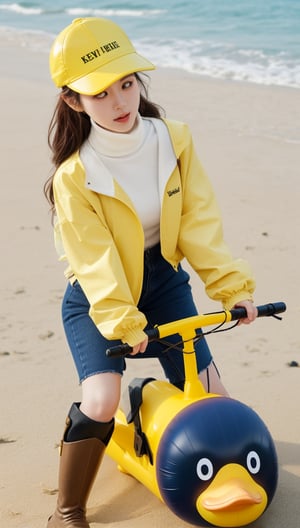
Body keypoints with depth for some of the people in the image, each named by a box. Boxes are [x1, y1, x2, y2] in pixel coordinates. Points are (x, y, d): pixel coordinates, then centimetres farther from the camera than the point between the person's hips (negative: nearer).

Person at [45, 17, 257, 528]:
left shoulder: (173, 141, -11)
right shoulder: (74, 177, -22)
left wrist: (232, 286, -18)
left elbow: (199, 222, -11)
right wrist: (122, 322, -36)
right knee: (102, 399, -25)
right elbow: (95, 259, -25)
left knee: (209, 396, 4)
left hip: (163, 279, 4)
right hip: (96, 297, -4)